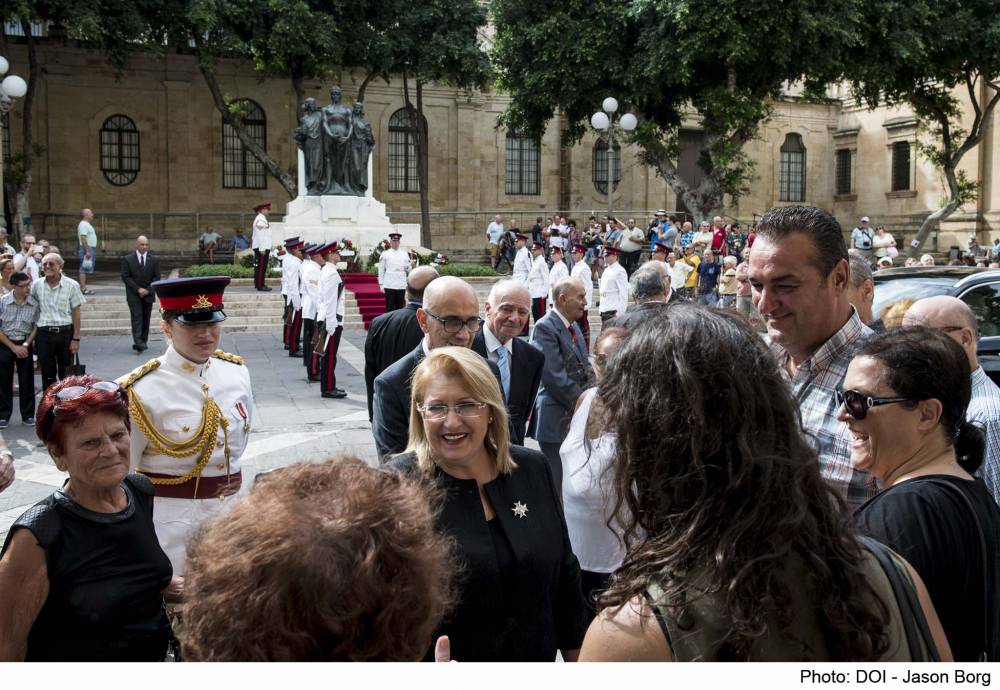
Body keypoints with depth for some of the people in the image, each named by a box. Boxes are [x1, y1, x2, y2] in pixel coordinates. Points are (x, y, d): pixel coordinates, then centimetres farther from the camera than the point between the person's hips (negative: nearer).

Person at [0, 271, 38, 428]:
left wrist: (25, 345, -10)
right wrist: (13, 347, -11)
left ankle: (28, 415, 15)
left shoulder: (34, 303, -5)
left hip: (25, 345, 1)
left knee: (27, 381, 4)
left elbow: (36, 327, 2)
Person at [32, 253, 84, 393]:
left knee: (66, 375, 4)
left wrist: (76, 338, -7)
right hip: (44, 334, 2)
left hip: (65, 332, -2)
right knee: (47, 374, 9)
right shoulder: (37, 285, 4)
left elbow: (76, 313, -2)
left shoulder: (72, 285, -3)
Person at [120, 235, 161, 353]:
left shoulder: (154, 259, 5)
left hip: (148, 294, 3)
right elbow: (125, 277, -4)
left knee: (146, 319, 6)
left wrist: (148, 290, -10)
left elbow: (156, 277, 3)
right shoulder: (127, 259, 0)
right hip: (133, 294, -3)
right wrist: (138, 289, -13)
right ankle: (138, 343, -21)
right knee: (137, 317, -13)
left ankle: (143, 342, 13)